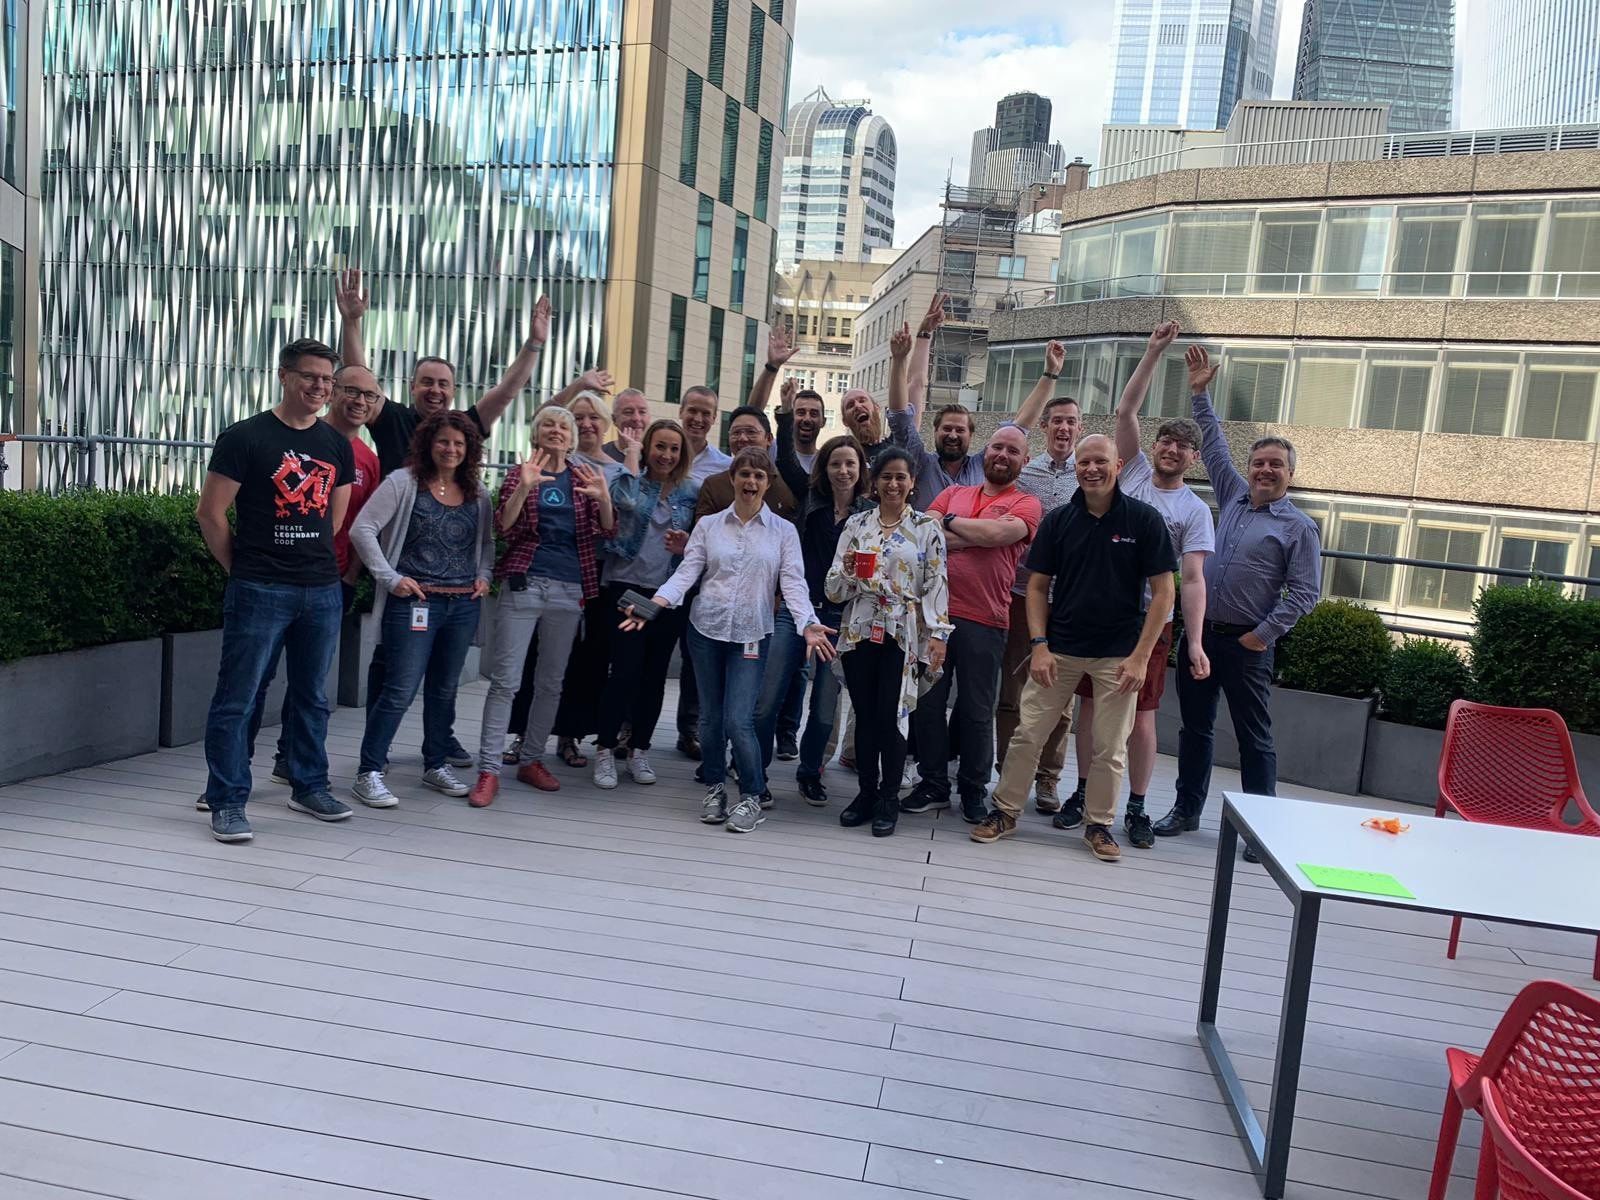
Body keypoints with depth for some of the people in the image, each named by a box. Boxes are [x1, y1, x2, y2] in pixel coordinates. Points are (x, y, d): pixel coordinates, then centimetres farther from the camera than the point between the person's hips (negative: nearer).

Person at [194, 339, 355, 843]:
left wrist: (315, 560, 14)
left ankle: (309, 786, 27)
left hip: (323, 590, 5)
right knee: (237, 697, -1)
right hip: (259, 591, -5)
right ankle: (227, 802, 8)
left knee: (311, 696, 15)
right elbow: (210, 512, -5)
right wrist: (241, 568, 1)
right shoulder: (245, 437, -5)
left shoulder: (336, 444, 10)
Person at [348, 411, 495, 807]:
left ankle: (436, 765, 28)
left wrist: (484, 576, 5)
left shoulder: (477, 494, 11)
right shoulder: (404, 483, -4)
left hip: (464, 605, 5)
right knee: (401, 690, -6)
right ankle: (369, 773, 5)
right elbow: (363, 529, -7)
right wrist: (391, 578, -12)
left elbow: (487, 542, 23)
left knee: (444, 689, 14)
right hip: (414, 603, -5)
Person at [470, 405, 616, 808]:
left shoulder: (583, 477, 11)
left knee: (551, 682, 9)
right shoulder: (521, 472, 5)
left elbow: (606, 531, 2)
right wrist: (524, 487, -23)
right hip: (523, 584, -3)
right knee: (504, 678, -6)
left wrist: (603, 497, -18)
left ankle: (532, 760, 21)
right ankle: (488, 770, -3)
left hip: (569, 589, 3)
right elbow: (504, 526, -8)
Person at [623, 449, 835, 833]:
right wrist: (652, 606, -14)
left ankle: (751, 797, 10)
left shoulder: (783, 531, 4)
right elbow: (686, 573, 1)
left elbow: (793, 583, -4)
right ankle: (714, 788, 27)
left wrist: (808, 624, -20)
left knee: (739, 720, -9)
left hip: (750, 635, -2)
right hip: (706, 628, 2)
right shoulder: (709, 525, 7)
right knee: (710, 716, 9)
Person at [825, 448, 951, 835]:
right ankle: (866, 793, 20)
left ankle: (888, 799, 13)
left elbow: (937, 584, -2)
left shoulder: (927, 527, 2)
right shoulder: (856, 524, 7)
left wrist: (938, 634, -10)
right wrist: (848, 571, -15)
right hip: (859, 631, 2)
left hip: (904, 635, -2)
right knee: (865, 715, 7)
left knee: (891, 716, -2)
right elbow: (834, 590, 6)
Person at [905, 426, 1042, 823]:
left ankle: (974, 790, 20)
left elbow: (998, 532, -15)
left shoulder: (1025, 504, 5)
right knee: (928, 703, 7)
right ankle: (933, 784, 20)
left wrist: (949, 522, -3)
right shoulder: (954, 493, 15)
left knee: (976, 711, 5)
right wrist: (975, 537, -10)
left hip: (984, 622, -3)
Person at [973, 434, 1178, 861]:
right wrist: (1039, 645, -6)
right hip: (1059, 649, 2)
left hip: (1118, 655, -1)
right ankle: (1005, 811, 18)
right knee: (1027, 734, 3)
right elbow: (1037, 587, 5)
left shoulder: (1144, 519, -5)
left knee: (1110, 748, 8)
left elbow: (1162, 591, -5)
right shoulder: (1058, 521, 1)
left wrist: (1141, 655, -10)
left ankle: (1099, 825, 25)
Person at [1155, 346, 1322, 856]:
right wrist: (1201, 395, 20)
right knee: (1194, 728, 12)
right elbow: (1213, 447, 21)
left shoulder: (1299, 527, -2)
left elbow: (1304, 593, -6)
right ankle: (1186, 810, 24)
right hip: (1198, 633, 5)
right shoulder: (1233, 497, 12)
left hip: (1246, 644, -5)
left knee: (1254, 738, 0)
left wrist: (1262, 635, -11)